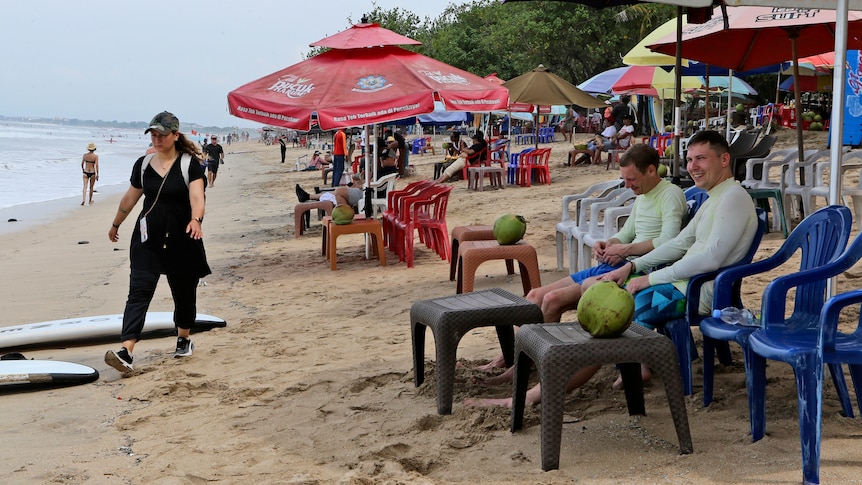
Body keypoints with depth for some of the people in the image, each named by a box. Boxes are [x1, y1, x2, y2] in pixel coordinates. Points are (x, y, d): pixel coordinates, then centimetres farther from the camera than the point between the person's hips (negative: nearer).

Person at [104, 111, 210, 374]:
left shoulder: (190, 164, -7)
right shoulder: (143, 164, 5)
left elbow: (197, 196, -22)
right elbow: (130, 198, 19)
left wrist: (195, 219, -41)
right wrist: (115, 224, 29)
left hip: (182, 241, -2)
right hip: (147, 240, 2)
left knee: (184, 292, 13)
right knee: (138, 293, -11)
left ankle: (183, 340, 38)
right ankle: (125, 353, -20)